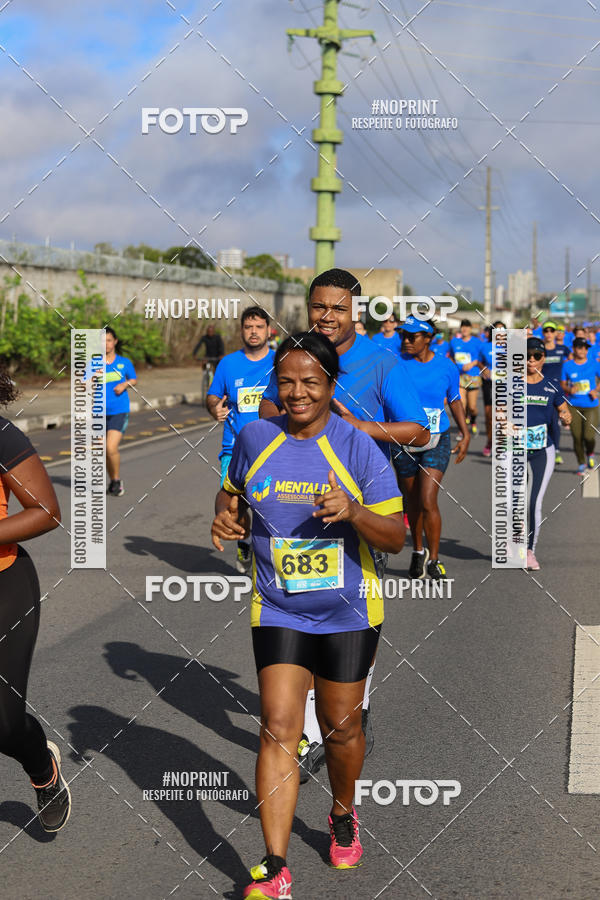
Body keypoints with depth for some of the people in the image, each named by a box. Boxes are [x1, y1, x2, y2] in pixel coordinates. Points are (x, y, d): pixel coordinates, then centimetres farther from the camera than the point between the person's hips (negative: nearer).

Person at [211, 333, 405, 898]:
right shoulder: (254, 438, -1)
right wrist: (225, 514, -2)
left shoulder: (359, 449, -9)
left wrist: (353, 511, -29)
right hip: (277, 611, 1)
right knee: (278, 727, -9)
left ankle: (343, 817, 42)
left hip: (348, 613, -1)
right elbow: (231, 489, 20)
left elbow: (395, 538, -10)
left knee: (340, 728, 12)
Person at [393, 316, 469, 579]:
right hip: (403, 441, 2)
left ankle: (433, 560, 0)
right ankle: (418, 552, 35)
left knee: (428, 501, -13)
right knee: (412, 501, 13)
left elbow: (455, 401, 12)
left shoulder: (446, 367, -3)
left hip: (437, 441, -1)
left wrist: (465, 434, 7)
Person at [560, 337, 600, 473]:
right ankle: (581, 464, 18)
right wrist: (569, 389, -12)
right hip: (574, 406, 1)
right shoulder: (567, 365, 1)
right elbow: (562, 384, 9)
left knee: (589, 436, -10)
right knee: (577, 437, -1)